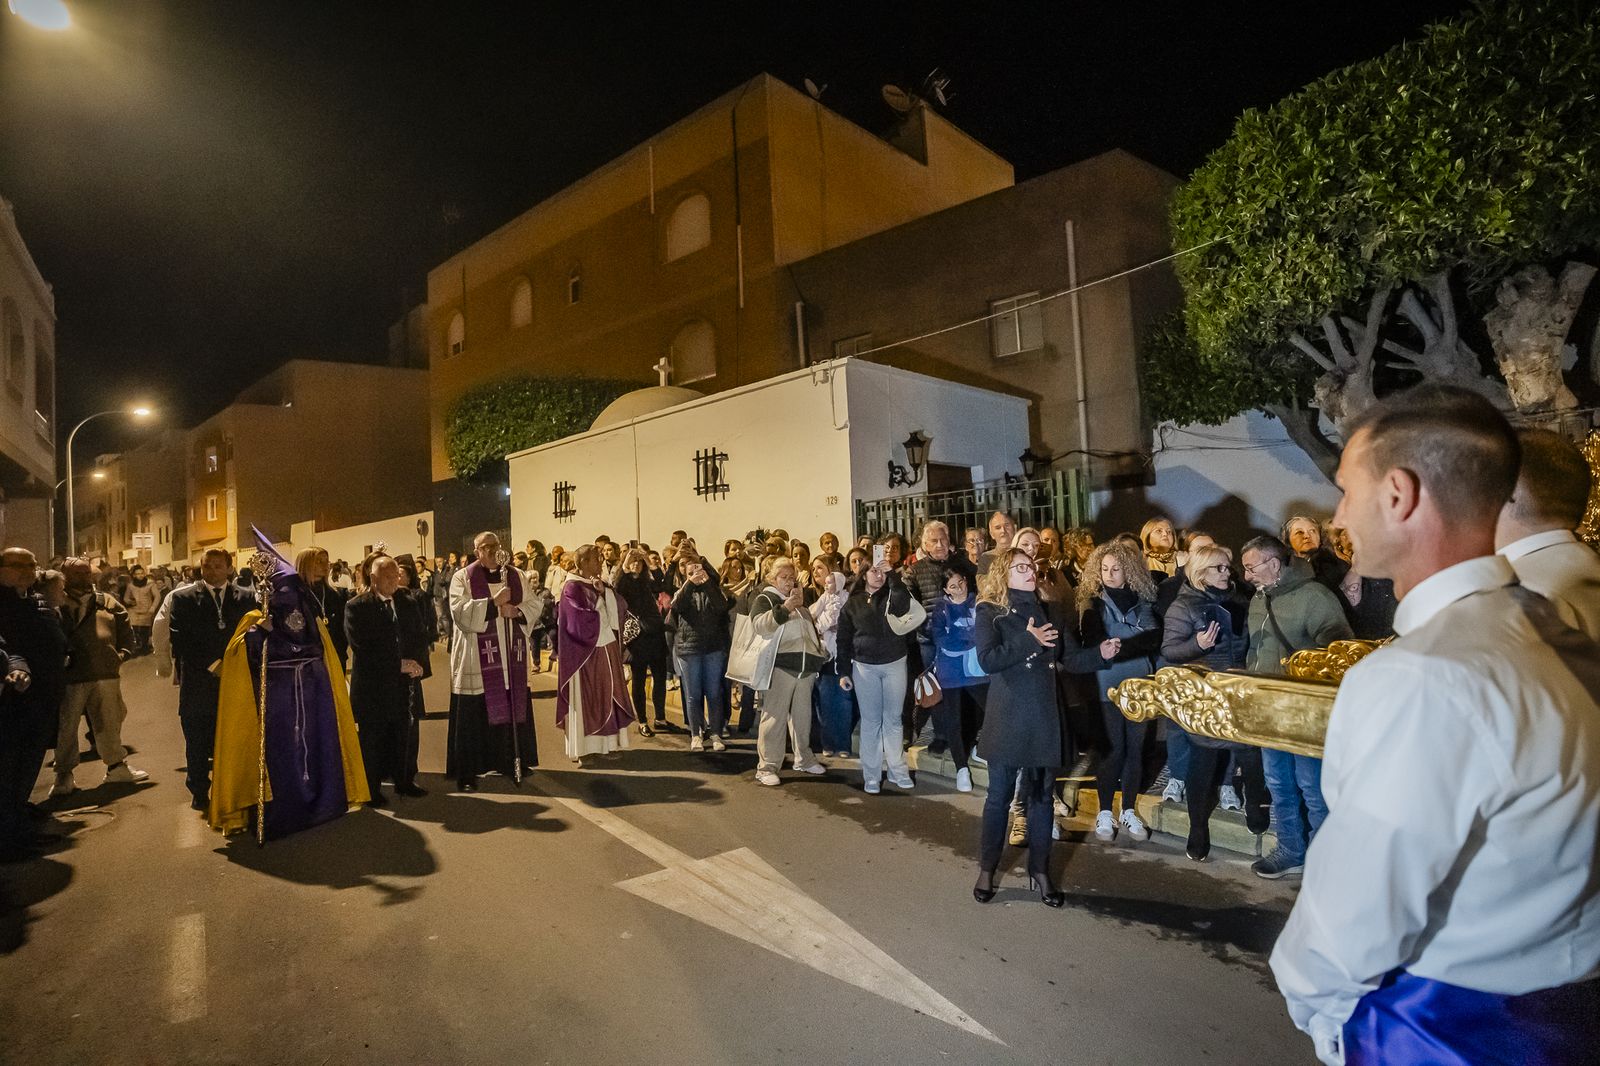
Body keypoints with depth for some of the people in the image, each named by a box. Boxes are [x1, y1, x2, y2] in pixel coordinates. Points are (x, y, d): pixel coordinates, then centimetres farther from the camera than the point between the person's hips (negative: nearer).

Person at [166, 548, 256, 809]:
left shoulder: (245, 598, 8)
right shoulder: (183, 598, 3)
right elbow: (179, 640, -5)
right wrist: (212, 665, -11)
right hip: (198, 682, 0)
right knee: (197, 742, 9)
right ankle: (199, 792, 24)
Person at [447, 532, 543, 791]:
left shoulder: (515, 576, 10)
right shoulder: (463, 577, -2)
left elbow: (535, 604, 7)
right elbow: (460, 611, -15)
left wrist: (516, 611, -12)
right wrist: (494, 602, -20)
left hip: (511, 657, 4)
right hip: (477, 659, -4)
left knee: (513, 710, 8)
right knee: (474, 716, 0)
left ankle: (513, 761, 22)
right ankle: (467, 772, 9)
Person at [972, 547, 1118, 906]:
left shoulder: (1044, 610, 10)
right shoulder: (990, 613, -5)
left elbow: (1070, 658, 6)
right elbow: (987, 660, -19)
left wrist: (1100, 653, -12)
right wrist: (1030, 641, -19)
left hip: (1043, 717, 4)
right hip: (1007, 718, -4)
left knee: (1041, 796, 11)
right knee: (999, 795, 6)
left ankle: (1040, 871, 25)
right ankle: (987, 869, 23)